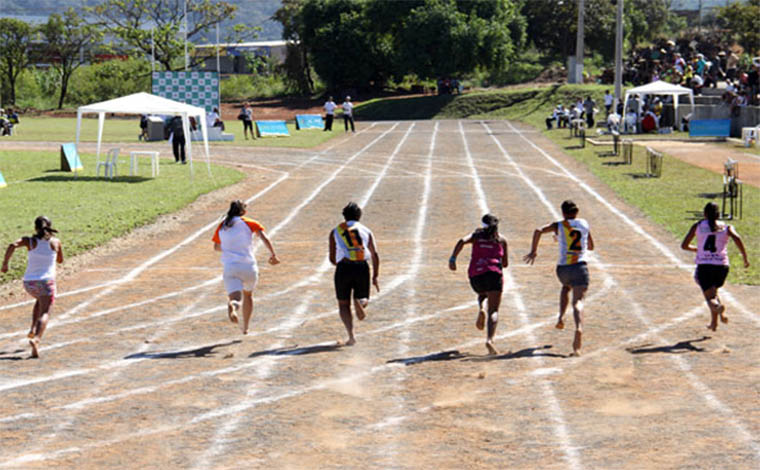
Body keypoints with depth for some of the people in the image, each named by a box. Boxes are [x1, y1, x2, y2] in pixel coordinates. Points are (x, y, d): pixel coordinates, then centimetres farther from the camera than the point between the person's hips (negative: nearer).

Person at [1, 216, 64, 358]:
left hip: (29, 282, 3)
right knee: (44, 313, -10)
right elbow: (60, 260, 21)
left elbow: (12, 245, -17)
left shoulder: (30, 241, 2)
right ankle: (36, 339, -38)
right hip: (46, 282, -3)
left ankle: (33, 329, 22)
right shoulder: (55, 242, 4)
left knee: (40, 299, 34)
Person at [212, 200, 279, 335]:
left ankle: (233, 305, -49)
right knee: (248, 295, 25)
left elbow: (216, 247, 24)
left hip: (230, 267, 0)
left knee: (234, 298, -11)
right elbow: (265, 239, -9)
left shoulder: (222, 226, 13)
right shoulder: (248, 223, 5)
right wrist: (273, 255, -2)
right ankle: (245, 327, 32)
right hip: (249, 267, 0)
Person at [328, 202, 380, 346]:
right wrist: (375, 277, 7)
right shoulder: (366, 231, 15)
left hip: (343, 268, -1)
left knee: (343, 304, 12)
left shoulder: (335, 232, 14)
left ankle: (351, 335, -8)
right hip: (362, 268, 1)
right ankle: (359, 302, -24)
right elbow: (375, 255, 3)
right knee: (364, 300, 16)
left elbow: (332, 258, 11)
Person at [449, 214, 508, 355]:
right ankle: (489, 340, -30)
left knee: (482, 293, 37)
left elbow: (462, 241, -5)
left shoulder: (477, 235, 17)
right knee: (494, 311, -6)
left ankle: (480, 311, 5)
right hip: (494, 274, -2)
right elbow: (505, 264, 21)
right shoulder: (501, 240, 17)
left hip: (475, 275, 2)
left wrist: (453, 259, -12)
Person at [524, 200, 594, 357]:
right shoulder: (584, 224, 12)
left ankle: (561, 318, 20)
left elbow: (539, 231, -12)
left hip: (563, 268, 1)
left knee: (566, 287, 35)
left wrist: (533, 251, -5)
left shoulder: (559, 226, 5)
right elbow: (591, 246, 24)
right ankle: (579, 327, -37)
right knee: (578, 301, -9)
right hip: (580, 267, -1)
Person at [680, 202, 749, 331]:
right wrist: (745, 257, -6)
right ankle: (714, 322, 20)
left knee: (710, 297, -1)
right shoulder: (726, 227, 9)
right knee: (714, 290, 27)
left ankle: (718, 307, -37)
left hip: (704, 265, -2)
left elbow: (684, 245, 11)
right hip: (721, 265, 2)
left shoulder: (698, 226, 11)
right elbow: (737, 238, -11)